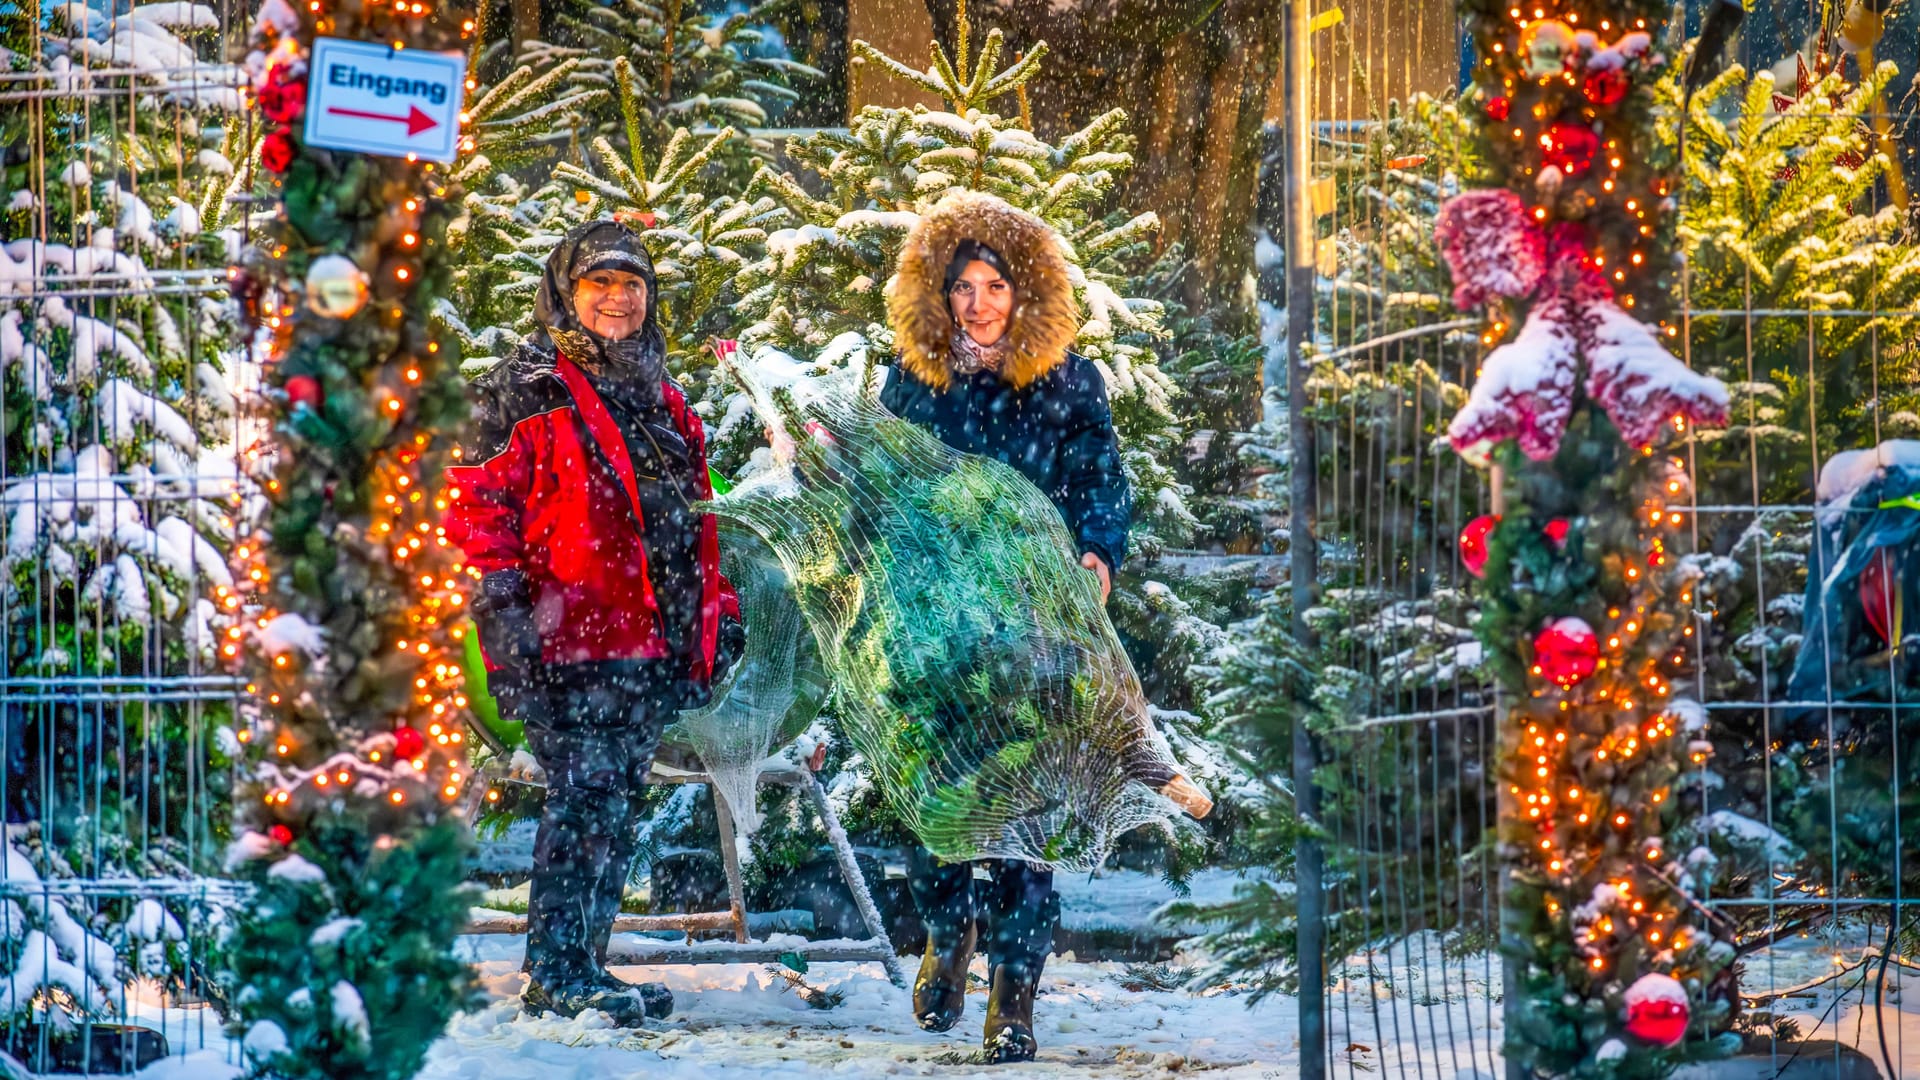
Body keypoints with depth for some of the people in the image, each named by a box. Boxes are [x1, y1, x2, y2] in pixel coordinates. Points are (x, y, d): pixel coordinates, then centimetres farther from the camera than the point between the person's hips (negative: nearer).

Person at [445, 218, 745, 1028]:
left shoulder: (659, 399, 21)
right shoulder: (526, 389, -2)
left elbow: (693, 512, 28)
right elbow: (479, 497, -6)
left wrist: (714, 611, 22)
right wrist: (503, 604, -15)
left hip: (650, 641, 8)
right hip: (569, 636, -7)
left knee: (619, 802, 8)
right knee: (585, 796, -12)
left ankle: (583, 965, 14)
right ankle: (555, 974, -8)